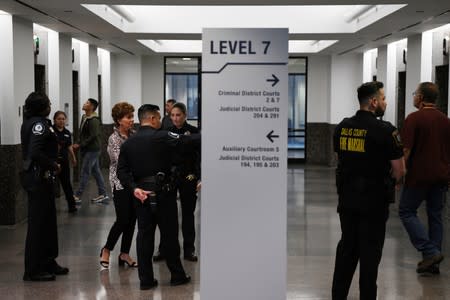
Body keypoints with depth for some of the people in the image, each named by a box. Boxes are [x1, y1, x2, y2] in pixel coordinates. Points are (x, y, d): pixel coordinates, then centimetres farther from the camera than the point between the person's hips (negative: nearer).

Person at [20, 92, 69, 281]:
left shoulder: (31, 122, 13)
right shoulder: (39, 123, -17)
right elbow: (35, 152, -28)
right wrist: (53, 165, -15)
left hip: (38, 177, 10)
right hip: (39, 178, -10)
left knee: (48, 221, 17)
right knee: (38, 223, -3)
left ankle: (48, 263, 27)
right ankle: (33, 271, 5)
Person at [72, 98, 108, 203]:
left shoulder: (94, 121, -18)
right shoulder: (84, 117, 12)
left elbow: (93, 137, -22)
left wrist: (80, 145, -18)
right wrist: (79, 144, 4)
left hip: (92, 150, -10)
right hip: (88, 150, 10)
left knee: (85, 173, -5)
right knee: (96, 171, 12)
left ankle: (77, 196, -1)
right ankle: (103, 194, 18)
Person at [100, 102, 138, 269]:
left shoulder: (134, 135, 7)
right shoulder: (114, 139, -10)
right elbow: (120, 161, -18)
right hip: (120, 184, -6)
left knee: (132, 219, 7)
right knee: (122, 220, -6)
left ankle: (124, 254, 19)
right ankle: (106, 250, 16)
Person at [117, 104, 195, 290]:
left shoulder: (128, 143, 7)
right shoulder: (162, 137, -10)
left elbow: (122, 170, 0)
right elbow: (187, 141, -16)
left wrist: (134, 188, -6)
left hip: (141, 193, 5)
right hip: (163, 192, -5)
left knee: (144, 235, 8)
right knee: (170, 234, 7)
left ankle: (146, 279, 10)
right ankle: (177, 276, 18)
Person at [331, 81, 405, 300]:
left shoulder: (342, 127, 3)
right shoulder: (385, 130, -15)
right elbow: (399, 170, -12)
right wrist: (388, 182, 7)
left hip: (346, 198, 6)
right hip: (373, 200, -6)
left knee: (347, 246, 16)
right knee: (370, 251, 4)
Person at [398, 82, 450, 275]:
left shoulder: (414, 118, -11)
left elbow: (406, 150, -15)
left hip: (419, 175, -6)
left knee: (407, 211, 5)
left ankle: (430, 251, -8)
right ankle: (432, 263, 13)